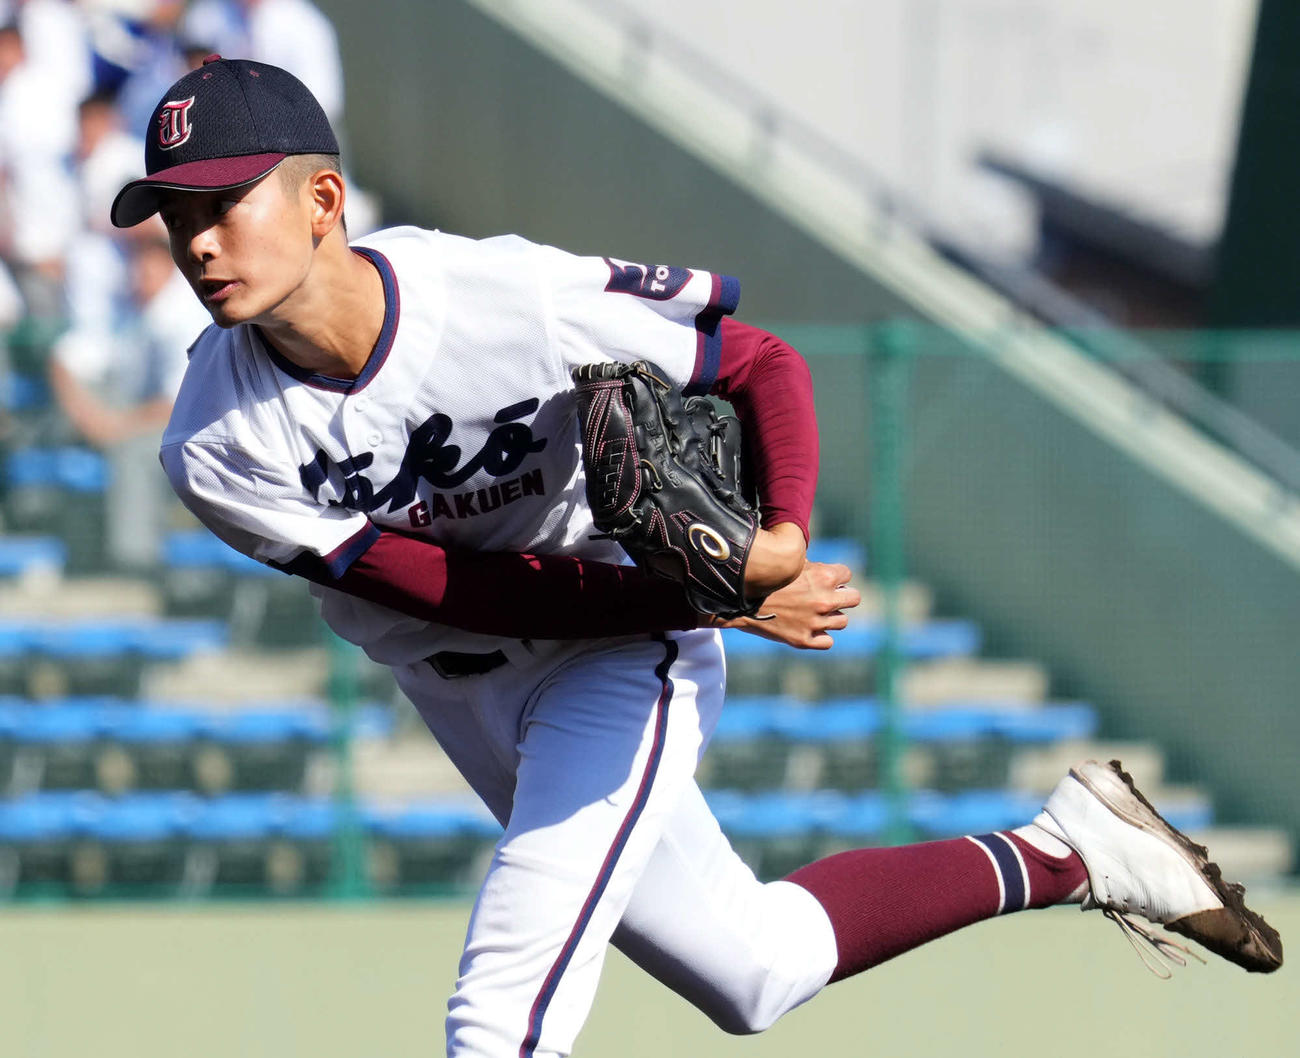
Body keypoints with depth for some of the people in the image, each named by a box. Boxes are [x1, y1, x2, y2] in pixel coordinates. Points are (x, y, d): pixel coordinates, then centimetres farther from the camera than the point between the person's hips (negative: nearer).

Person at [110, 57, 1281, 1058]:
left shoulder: (515, 299, -29)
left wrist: (784, 537, -34)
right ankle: (1064, 855, 36)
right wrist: (705, 595, -28)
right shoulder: (218, 451, -23)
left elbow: (764, 360, -15)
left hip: (626, 667, -4)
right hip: (473, 703, 4)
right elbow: (458, 590, -22)